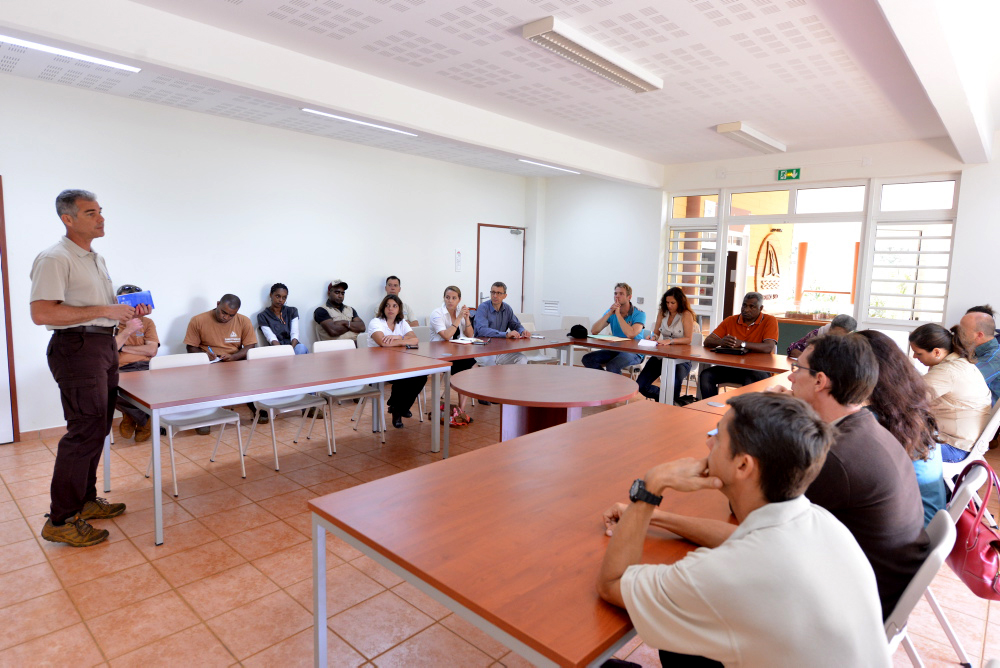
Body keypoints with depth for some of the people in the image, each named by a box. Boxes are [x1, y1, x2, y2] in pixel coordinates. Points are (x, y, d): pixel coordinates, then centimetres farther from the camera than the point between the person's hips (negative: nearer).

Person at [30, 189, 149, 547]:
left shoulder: (96, 259, 17)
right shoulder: (54, 259, -14)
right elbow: (41, 313, -23)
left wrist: (128, 310, 8)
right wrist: (103, 311, -23)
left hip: (105, 346, 10)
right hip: (77, 348, -10)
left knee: (97, 430, 14)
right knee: (85, 433, -8)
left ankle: (86, 500, 27)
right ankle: (61, 520, 2)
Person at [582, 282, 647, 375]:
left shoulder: (639, 314, -10)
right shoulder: (611, 312, 5)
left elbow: (630, 334, -29)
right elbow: (594, 331, -7)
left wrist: (618, 314, -19)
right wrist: (609, 313, -15)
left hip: (634, 352, -6)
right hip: (615, 349, 6)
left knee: (612, 366, -34)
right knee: (587, 359, -13)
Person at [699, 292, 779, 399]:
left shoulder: (769, 321, -2)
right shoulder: (730, 321, 9)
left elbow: (769, 347, -18)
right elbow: (707, 341, 2)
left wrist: (741, 344, -28)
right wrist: (720, 342, -22)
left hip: (757, 369, -3)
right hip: (730, 366, 4)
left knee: (751, 381, -37)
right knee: (705, 375, -21)